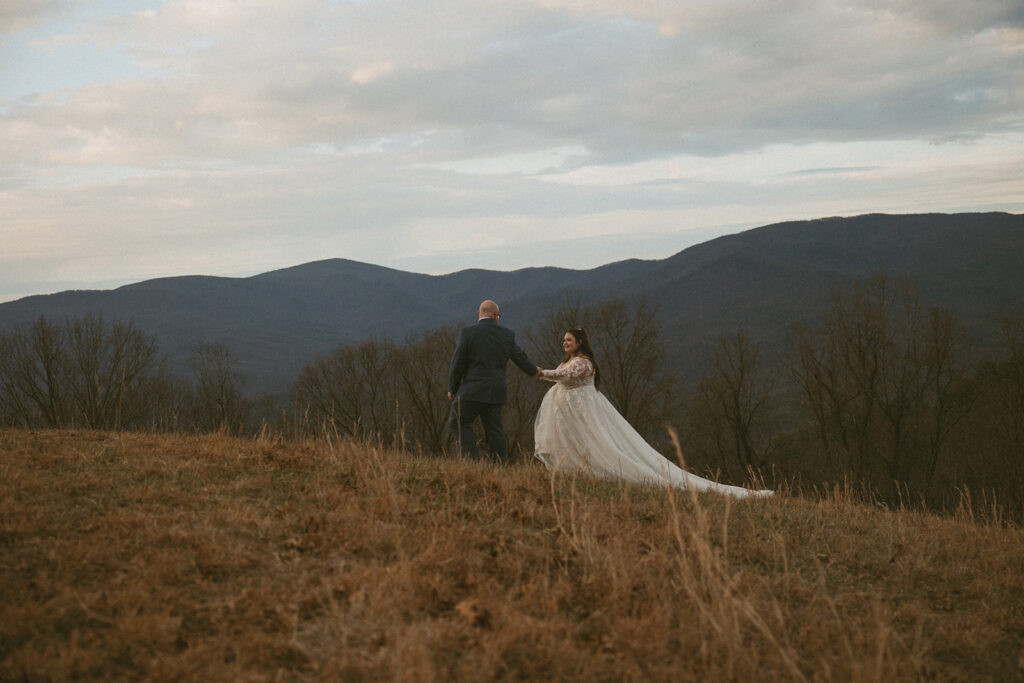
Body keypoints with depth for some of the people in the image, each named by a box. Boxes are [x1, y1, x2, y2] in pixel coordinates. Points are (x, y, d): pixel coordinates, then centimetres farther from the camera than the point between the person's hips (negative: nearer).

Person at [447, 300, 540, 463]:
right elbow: (520, 357, 19)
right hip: (495, 393, 5)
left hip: (472, 392, -4)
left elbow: (457, 363, -7)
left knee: (458, 423, 6)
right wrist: (533, 370, 39)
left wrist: (452, 389, 4)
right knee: (494, 430, 11)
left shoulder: (467, 332, -8)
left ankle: (472, 460, -4)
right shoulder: (507, 335, 5)